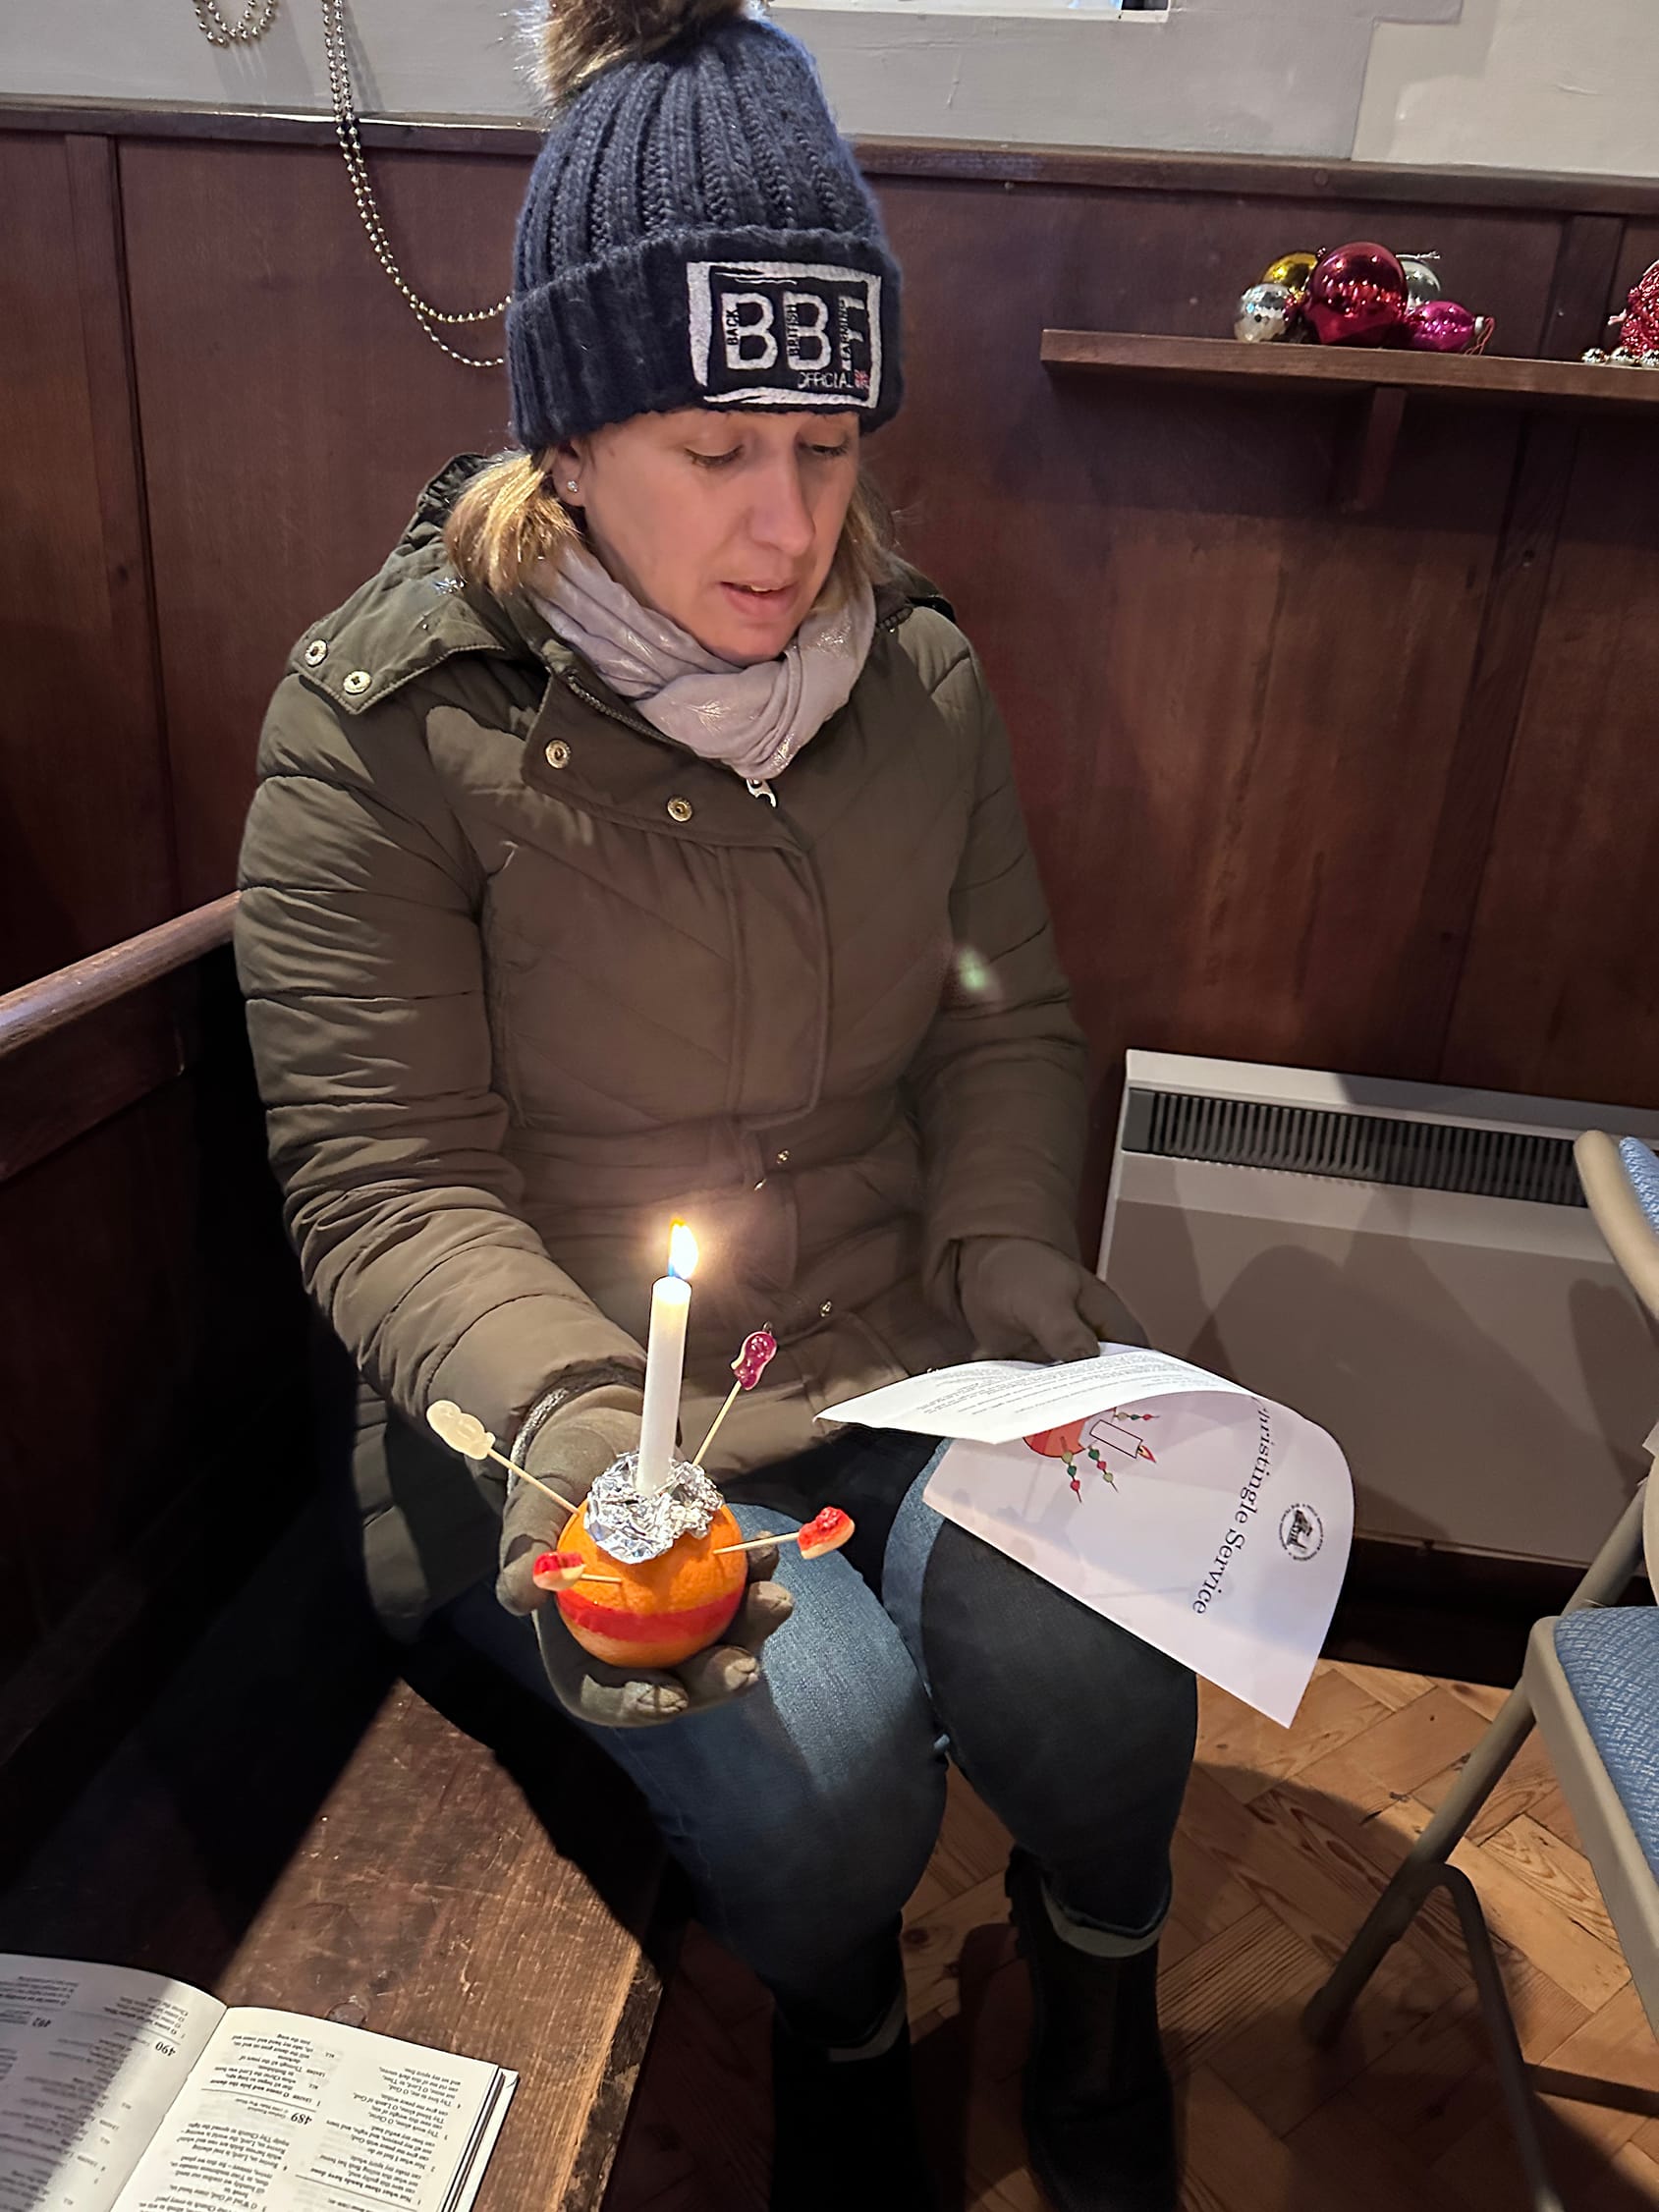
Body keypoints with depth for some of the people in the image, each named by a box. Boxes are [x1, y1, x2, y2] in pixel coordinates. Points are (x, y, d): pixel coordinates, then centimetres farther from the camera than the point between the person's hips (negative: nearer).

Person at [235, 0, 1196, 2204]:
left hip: (906, 1350, 4)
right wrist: (564, 1417, -28)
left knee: (1098, 1679, -18)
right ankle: (841, 2026, 21)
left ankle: (1099, 1968, 23)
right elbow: (387, 1183, -12)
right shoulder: (384, 723, -12)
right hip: (574, 1392, -2)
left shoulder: (921, 674, 2)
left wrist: (1016, 1263, -9)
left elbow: (1006, 1025, 7)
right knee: (821, 1760, -22)